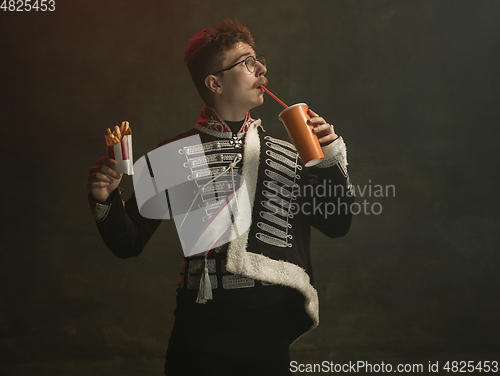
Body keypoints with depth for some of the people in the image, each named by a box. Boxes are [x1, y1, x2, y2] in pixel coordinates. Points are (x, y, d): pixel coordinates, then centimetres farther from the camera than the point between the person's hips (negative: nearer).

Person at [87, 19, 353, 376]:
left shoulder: (287, 152, 9)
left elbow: (337, 225, 11)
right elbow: (129, 243, 3)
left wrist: (332, 159, -2)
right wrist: (106, 200, -16)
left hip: (272, 333, 3)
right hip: (204, 326, -2)